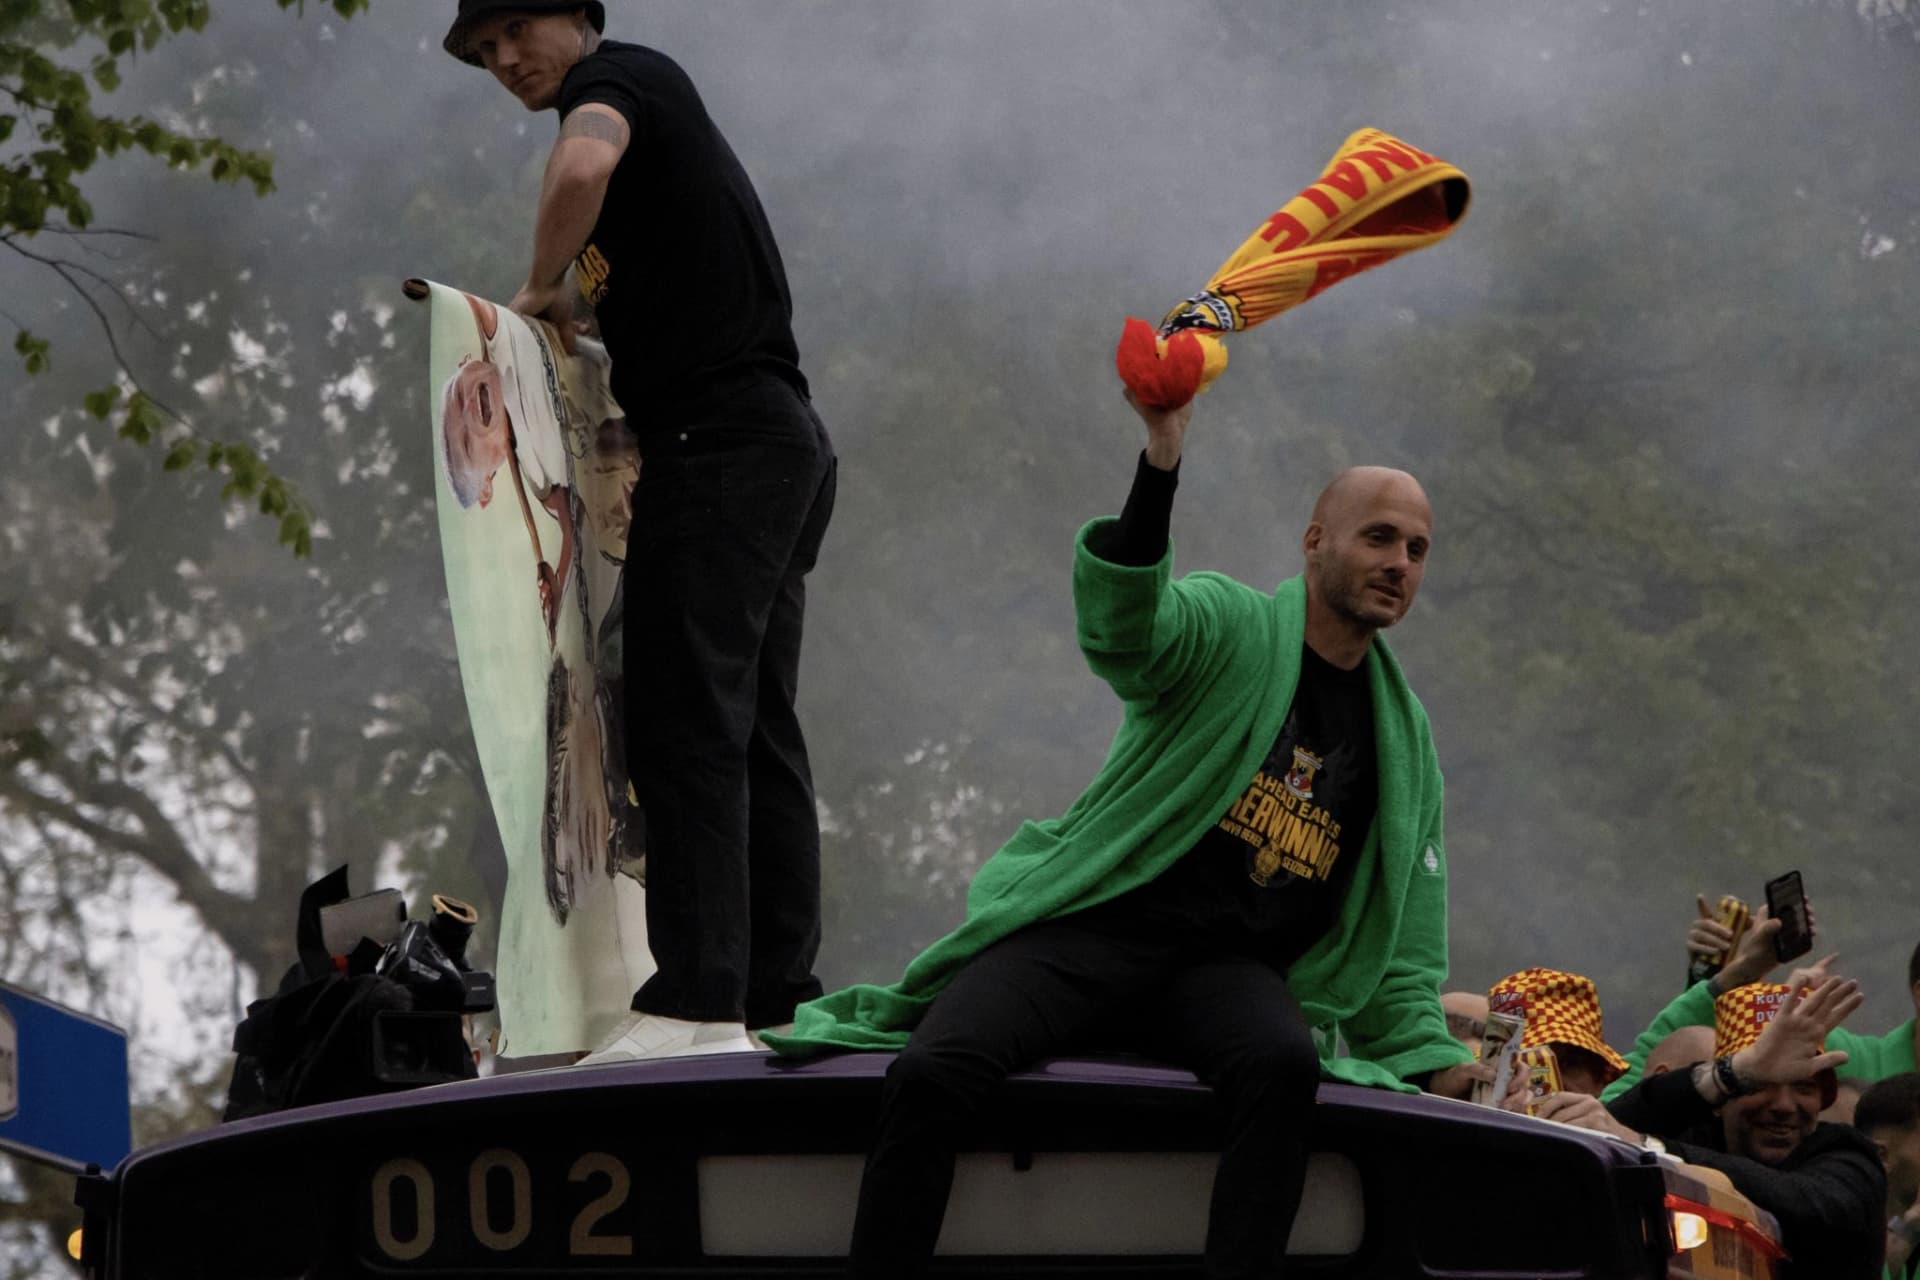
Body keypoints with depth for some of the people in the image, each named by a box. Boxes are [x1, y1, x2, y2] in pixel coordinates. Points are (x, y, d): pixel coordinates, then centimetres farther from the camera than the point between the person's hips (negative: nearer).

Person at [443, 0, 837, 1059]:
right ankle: (779, 997, 9)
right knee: (757, 728, 9)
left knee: (687, 723, -13)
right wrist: (564, 318, 14)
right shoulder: (655, 104, 26)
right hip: (779, 443, 10)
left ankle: (696, 1000, -18)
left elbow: (583, 167, -28)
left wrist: (540, 288, -12)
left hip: (716, 439, -10)